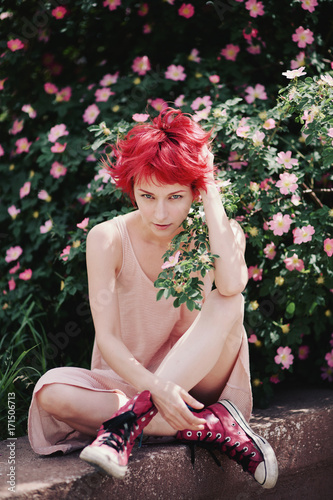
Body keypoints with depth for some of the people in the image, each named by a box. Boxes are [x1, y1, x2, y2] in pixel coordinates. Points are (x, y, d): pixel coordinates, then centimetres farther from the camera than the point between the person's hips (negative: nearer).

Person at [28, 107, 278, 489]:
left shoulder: (216, 233, -7)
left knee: (229, 303, -28)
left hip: (195, 379, 0)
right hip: (127, 379, 0)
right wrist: (156, 389, -34)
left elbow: (231, 285, -32)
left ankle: (127, 421, -35)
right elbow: (106, 337, -16)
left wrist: (210, 192, -23)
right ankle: (212, 426, -31)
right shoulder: (108, 239, -10)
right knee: (51, 391, -30)